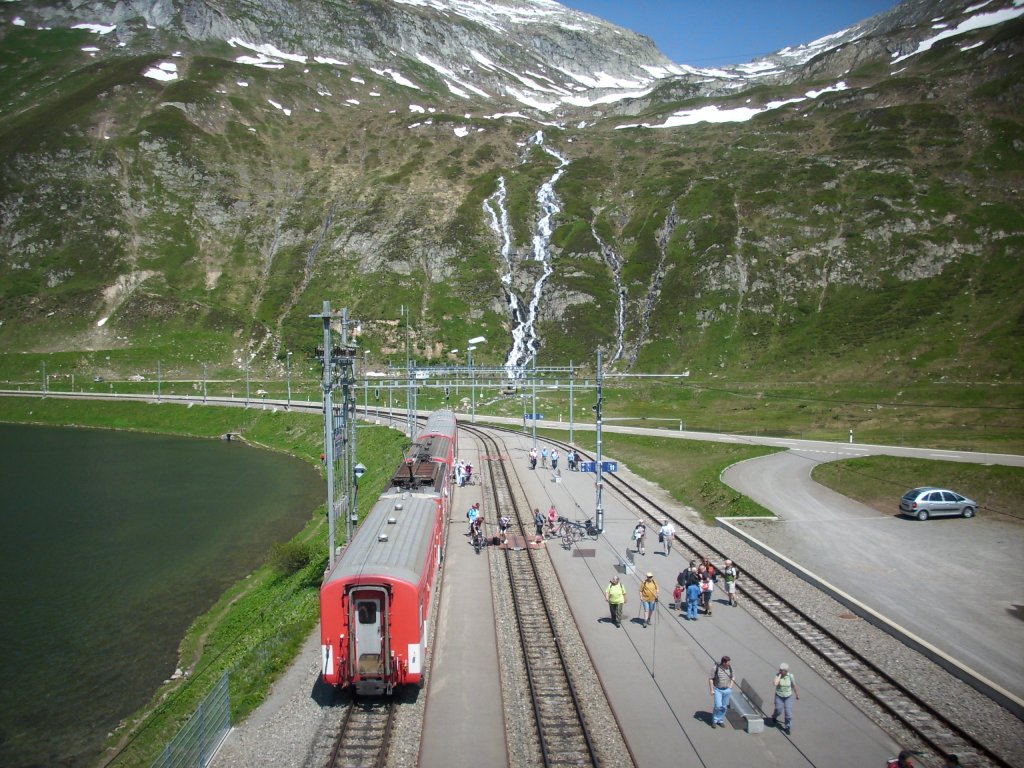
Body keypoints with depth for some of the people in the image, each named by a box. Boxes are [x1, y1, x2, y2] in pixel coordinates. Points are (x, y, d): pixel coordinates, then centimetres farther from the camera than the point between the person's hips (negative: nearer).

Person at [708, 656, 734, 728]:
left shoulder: (730, 668, -5)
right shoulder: (715, 668, -18)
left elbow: (733, 676, 12)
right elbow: (710, 679, -11)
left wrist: (730, 686, 4)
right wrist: (711, 690, -11)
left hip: (727, 690, 4)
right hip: (718, 690, -4)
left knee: (724, 707, 9)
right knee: (718, 706, -11)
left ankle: (720, 720, 27)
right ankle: (714, 720, 10)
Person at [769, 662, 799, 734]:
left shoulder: (790, 675, -13)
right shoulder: (778, 675, -16)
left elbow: (794, 685, 2)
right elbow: (775, 683, -34)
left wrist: (797, 694, 12)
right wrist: (779, 675, -30)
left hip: (788, 697, 1)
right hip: (779, 696, 0)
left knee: (788, 712, -4)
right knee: (778, 710, 4)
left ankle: (787, 727, 14)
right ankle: (774, 717, 39)